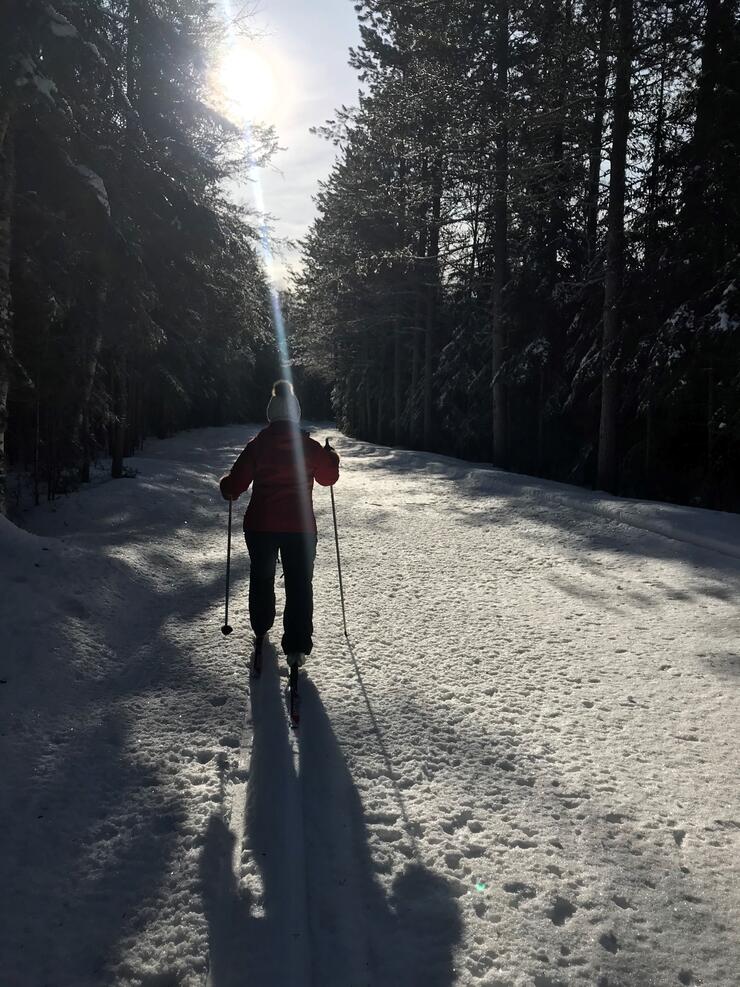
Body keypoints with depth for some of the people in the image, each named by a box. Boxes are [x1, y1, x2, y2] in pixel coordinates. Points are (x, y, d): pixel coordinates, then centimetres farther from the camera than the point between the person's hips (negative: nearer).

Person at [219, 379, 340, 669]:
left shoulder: (257, 445, -6)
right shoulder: (310, 446, -4)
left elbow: (236, 483, -6)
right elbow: (329, 477, 11)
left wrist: (226, 488, 17)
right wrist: (331, 456, 29)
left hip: (261, 525, 1)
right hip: (300, 526, -1)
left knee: (261, 577, 22)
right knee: (299, 583, 5)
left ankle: (260, 629, 35)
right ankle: (297, 646, -1)